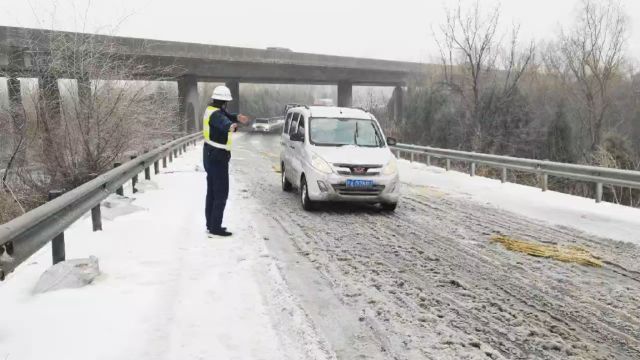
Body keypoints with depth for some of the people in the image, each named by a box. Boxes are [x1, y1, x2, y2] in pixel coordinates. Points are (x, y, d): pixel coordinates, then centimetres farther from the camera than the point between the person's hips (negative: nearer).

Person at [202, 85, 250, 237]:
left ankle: (211, 224, 24)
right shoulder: (216, 114, -21)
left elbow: (226, 116, 24)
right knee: (221, 194, -7)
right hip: (217, 157, -10)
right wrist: (231, 126, -66)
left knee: (212, 192, 15)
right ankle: (215, 227, -4)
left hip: (211, 154, 10)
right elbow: (223, 122, -45)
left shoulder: (211, 110, 8)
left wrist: (236, 117, 6)